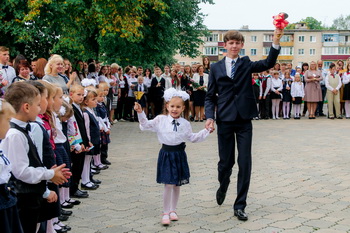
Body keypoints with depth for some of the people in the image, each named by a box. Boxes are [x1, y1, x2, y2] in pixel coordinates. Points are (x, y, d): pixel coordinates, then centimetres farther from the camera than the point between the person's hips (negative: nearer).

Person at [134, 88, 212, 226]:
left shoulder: (185, 124, 3)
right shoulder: (160, 120, -4)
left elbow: (192, 138, 14)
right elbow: (145, 126, -3)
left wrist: (206, 131, 9)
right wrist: (140, 113, -15)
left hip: (179, 155, 3)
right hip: (166, 154, -3)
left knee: (177, 185, 11)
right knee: (168, 185, -8)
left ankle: (172, 210, 28)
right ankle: (165, 213, 6)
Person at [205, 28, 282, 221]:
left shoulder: (246, 64, 5)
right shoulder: (216, 68, 6)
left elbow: (268, 63, -13)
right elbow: (210, 96, 5)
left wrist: (276, 42, -28)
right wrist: (210, 116, -10)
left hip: (244, 120, 0)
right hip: (224, 120, 0)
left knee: (245, 163, -1)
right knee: (226, 162, 9)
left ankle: (240, 205, 9)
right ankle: (223, 187, 41)